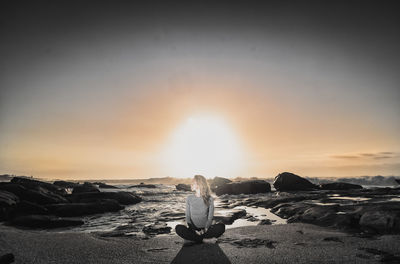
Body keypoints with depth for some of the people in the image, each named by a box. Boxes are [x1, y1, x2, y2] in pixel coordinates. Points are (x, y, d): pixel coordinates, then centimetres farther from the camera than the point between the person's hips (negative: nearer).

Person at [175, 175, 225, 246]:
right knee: (178, 228, -28)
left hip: (205, 229, 0)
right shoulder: (189, 198, 3)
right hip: (193, 229, 0)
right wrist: (194, 230, -14)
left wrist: (205, 229, -19)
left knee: (221, 226, -29)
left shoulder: (210, 199, -1)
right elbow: (188, 217, 1)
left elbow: (210, 217, -2)